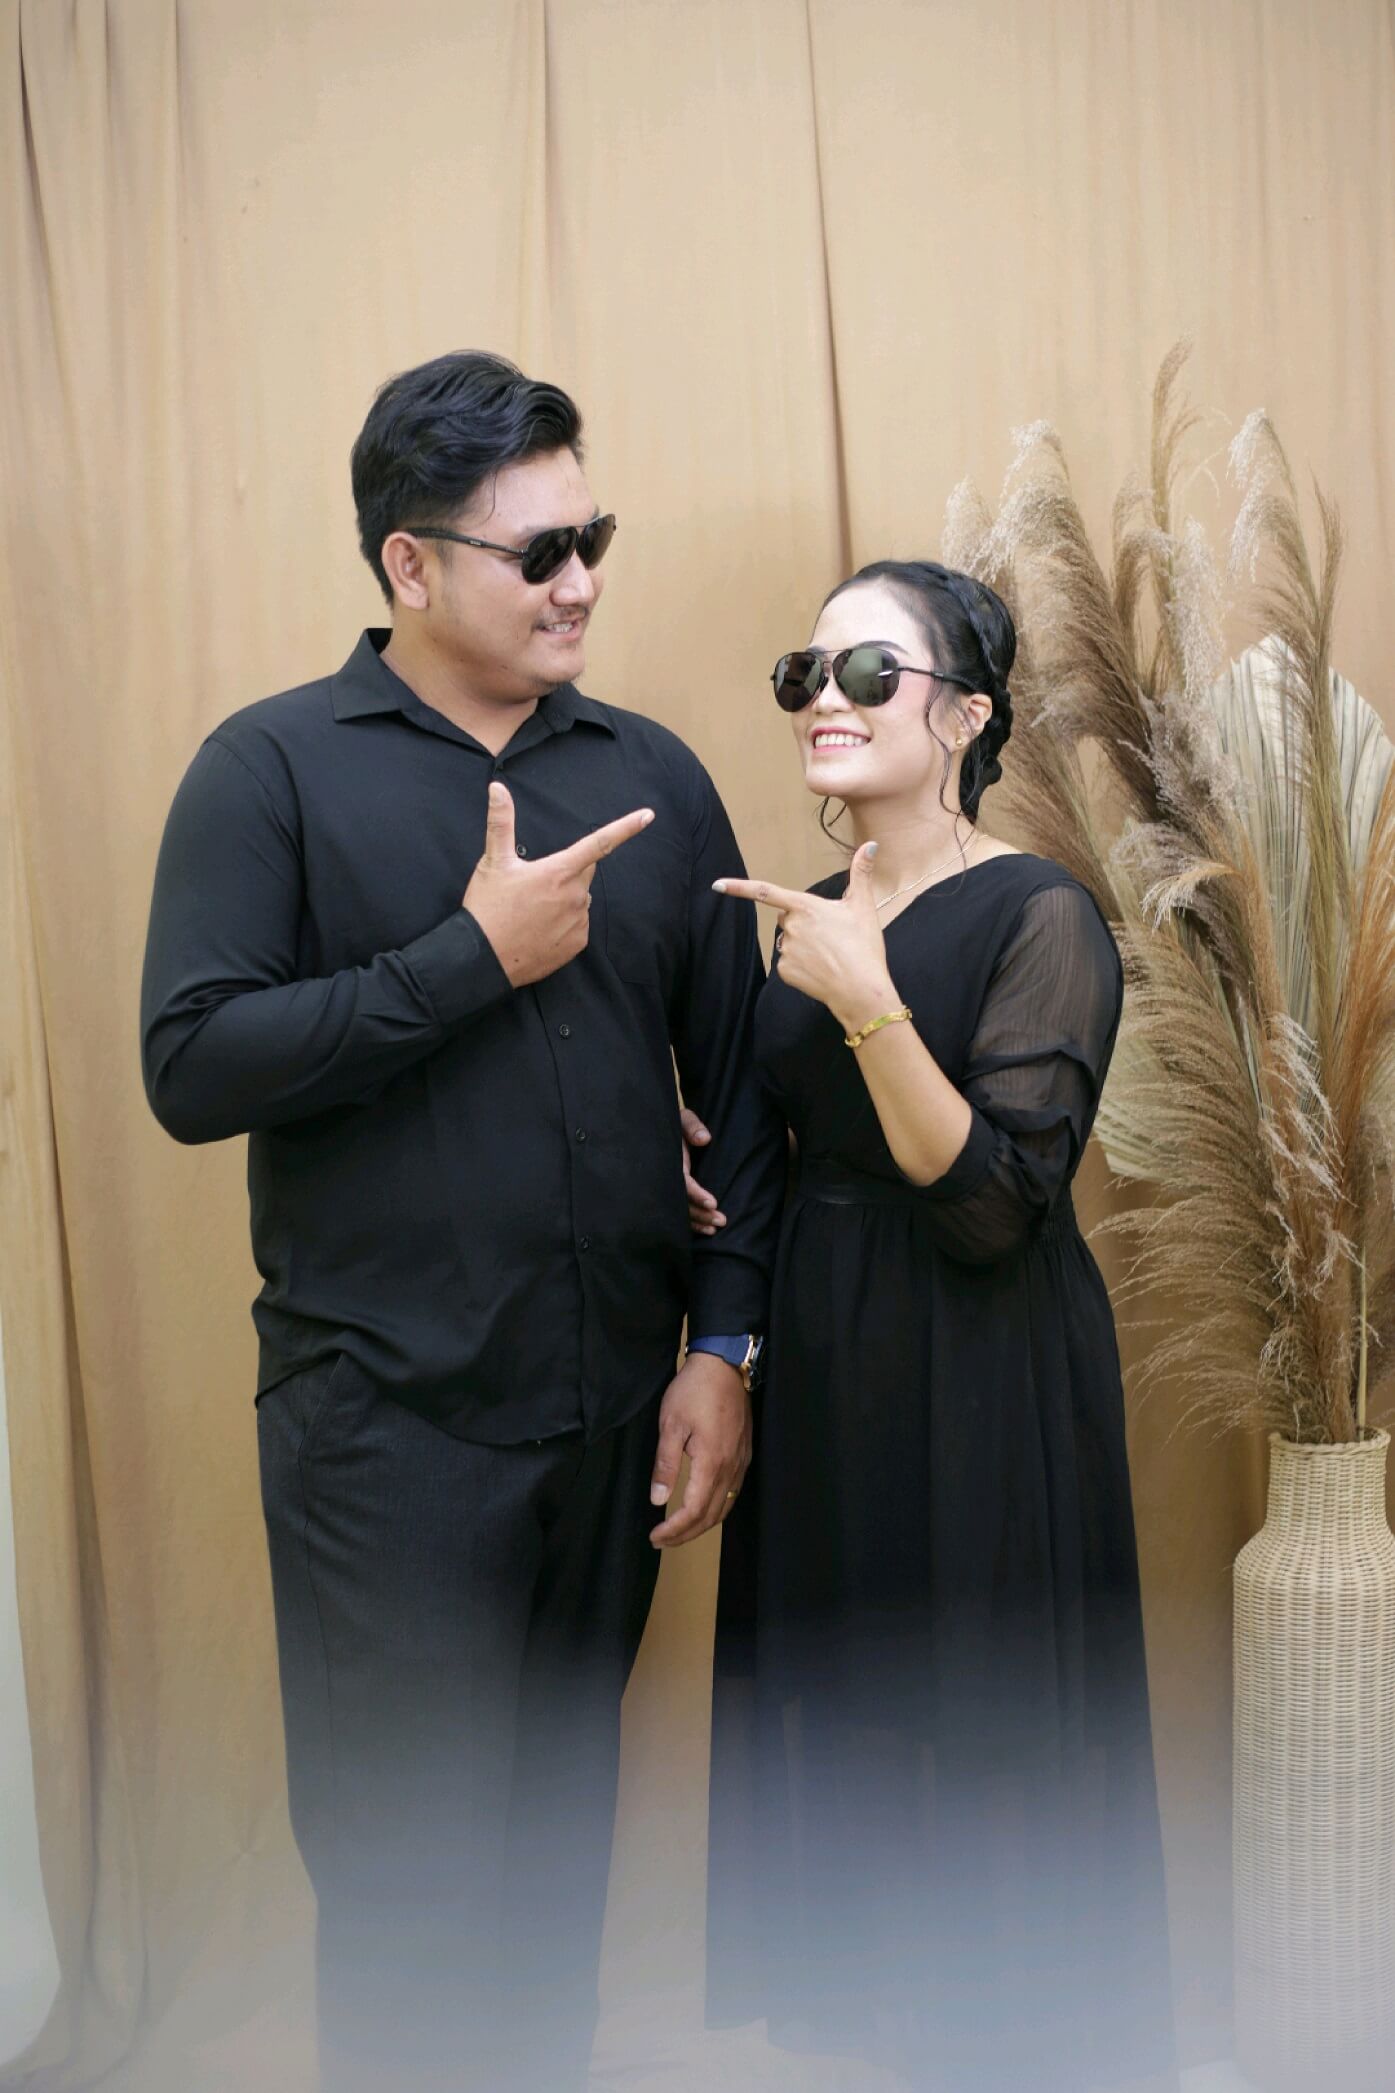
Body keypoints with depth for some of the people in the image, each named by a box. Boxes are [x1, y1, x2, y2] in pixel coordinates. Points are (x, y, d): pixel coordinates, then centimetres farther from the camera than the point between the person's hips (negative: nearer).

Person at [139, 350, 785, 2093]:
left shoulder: (653, 779, 7)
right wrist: (474, 955, -18)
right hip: (388, 1417, -4)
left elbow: (735, 1082, 7)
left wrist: (725, 1342, 1)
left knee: (562, 1835, 18)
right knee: (410, 1874, 4)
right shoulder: (275, 769, -4)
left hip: (615, 1414, 4)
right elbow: (191, 1067, -15)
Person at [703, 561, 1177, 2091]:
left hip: (980, 1391, -7)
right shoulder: (819, 914, 7)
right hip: (823, 1372, 8)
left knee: (983, 1746, 5)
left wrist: (870, 1002, -29)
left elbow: (989, 1206, -22)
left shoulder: (1039, 918, -15)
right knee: (842, 1727, 18)